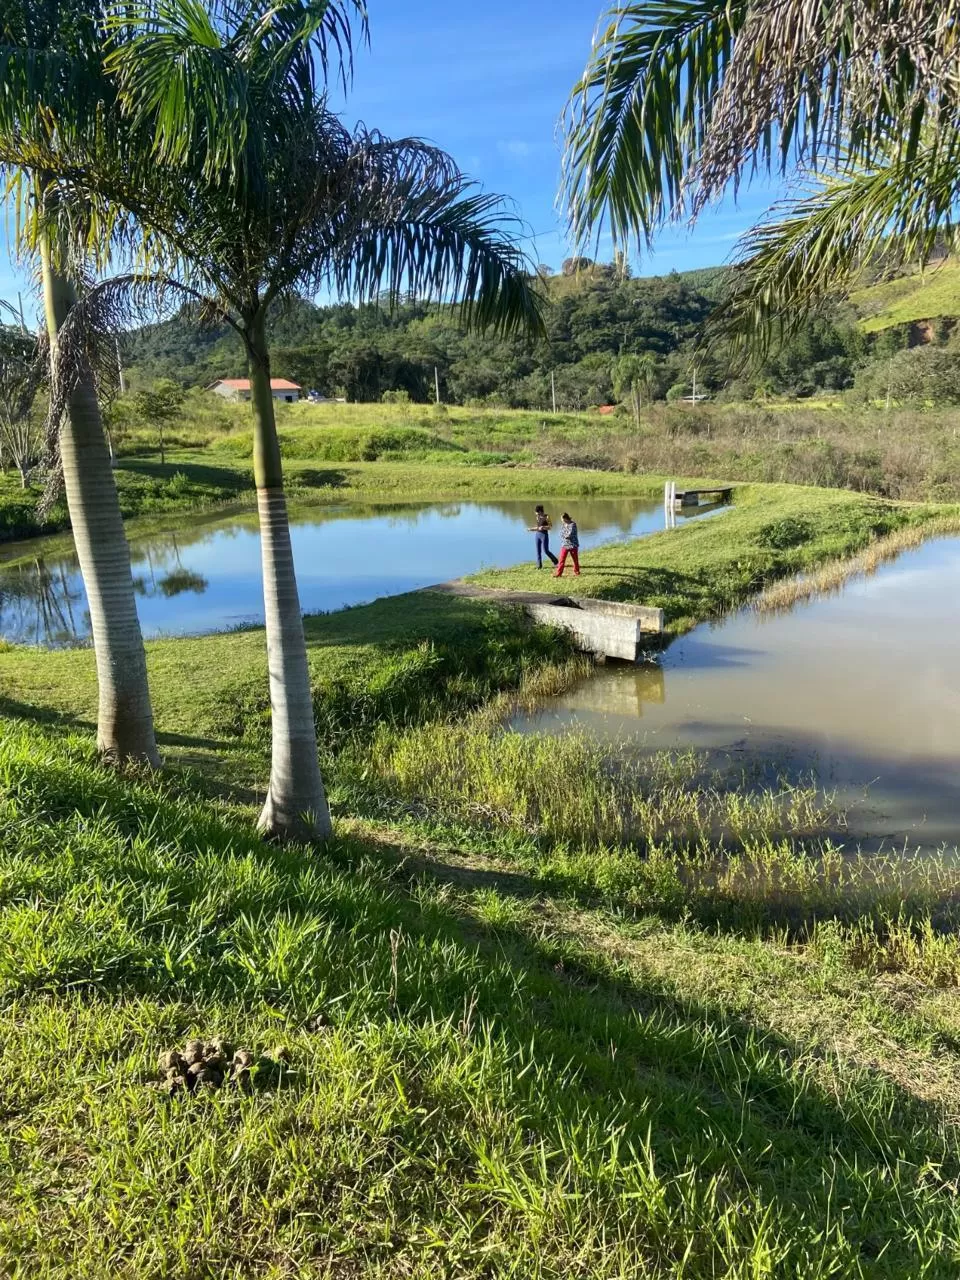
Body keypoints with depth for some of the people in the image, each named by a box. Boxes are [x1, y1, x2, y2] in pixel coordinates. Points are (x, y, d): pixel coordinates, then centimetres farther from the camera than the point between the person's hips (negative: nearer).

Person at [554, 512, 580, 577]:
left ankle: (576, 572, 23)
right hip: (564, 545, 5)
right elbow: (561, 534, 2)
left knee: (575, 559, 8)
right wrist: (567, 536, -13)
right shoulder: (563, 525, 9)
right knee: (562, 559, -2)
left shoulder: (573, 524, -11)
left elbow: (570, 534, -18)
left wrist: (565, 536, -3)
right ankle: (559, 573, -1)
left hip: (573, 545, -5)